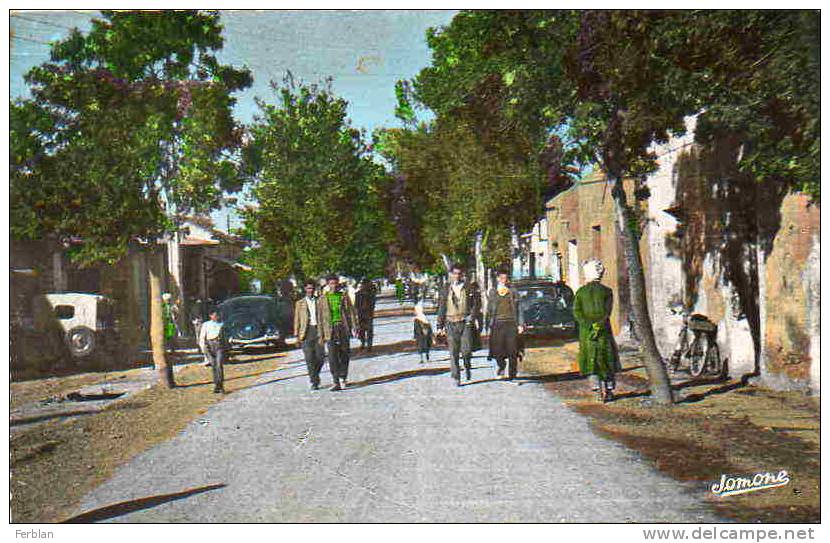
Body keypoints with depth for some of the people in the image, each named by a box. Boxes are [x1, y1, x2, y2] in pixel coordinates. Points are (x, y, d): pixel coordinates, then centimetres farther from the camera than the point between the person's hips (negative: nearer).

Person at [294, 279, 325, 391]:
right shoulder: (300, 303, 11)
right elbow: (297, 320, 10)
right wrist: (297, 335, 3)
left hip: (318, 330, 1)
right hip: (306, 331, -1)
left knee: (320, 357, -3)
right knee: (309, 358, -4)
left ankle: (315, 375, 24)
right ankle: (314, 382, 2)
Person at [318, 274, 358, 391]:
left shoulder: (344, 296, 9)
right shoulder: (322, 299, 6)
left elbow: (351, 312, 8)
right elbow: (320, 318, 8)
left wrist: (353, 327, -1)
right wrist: (321, 334, 5)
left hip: (344, 328, 1)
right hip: (330, 329, -1)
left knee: (344, 354, 4)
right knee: (333, 356, -7)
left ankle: (343, 378, 20)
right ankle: (336, 382, -5)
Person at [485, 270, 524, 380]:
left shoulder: (513, 292, 11)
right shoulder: (492, 292, 12)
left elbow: (518, 309, 9)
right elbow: (489, 310, 12)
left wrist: (520, 324, 1)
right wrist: (488, 324, 6)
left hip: (511, 323, 0)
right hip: (497, 324, 1)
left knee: (512, 350, -5)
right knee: (498, 349, 0)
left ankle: (512, 373, 1)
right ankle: (500, 367, 26)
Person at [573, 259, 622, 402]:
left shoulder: (580, 291, 1)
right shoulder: (607, 291, -1)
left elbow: (576, 311, -8)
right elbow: (607, 311, -11)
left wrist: (588, 326, -11)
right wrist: (598, 327, -13)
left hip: (586, 330, 0)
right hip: (604, 330, 0)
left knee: (590, 359, 8)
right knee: (607, 358, 11)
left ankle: (597, 387, -7)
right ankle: (608, 390, 13)